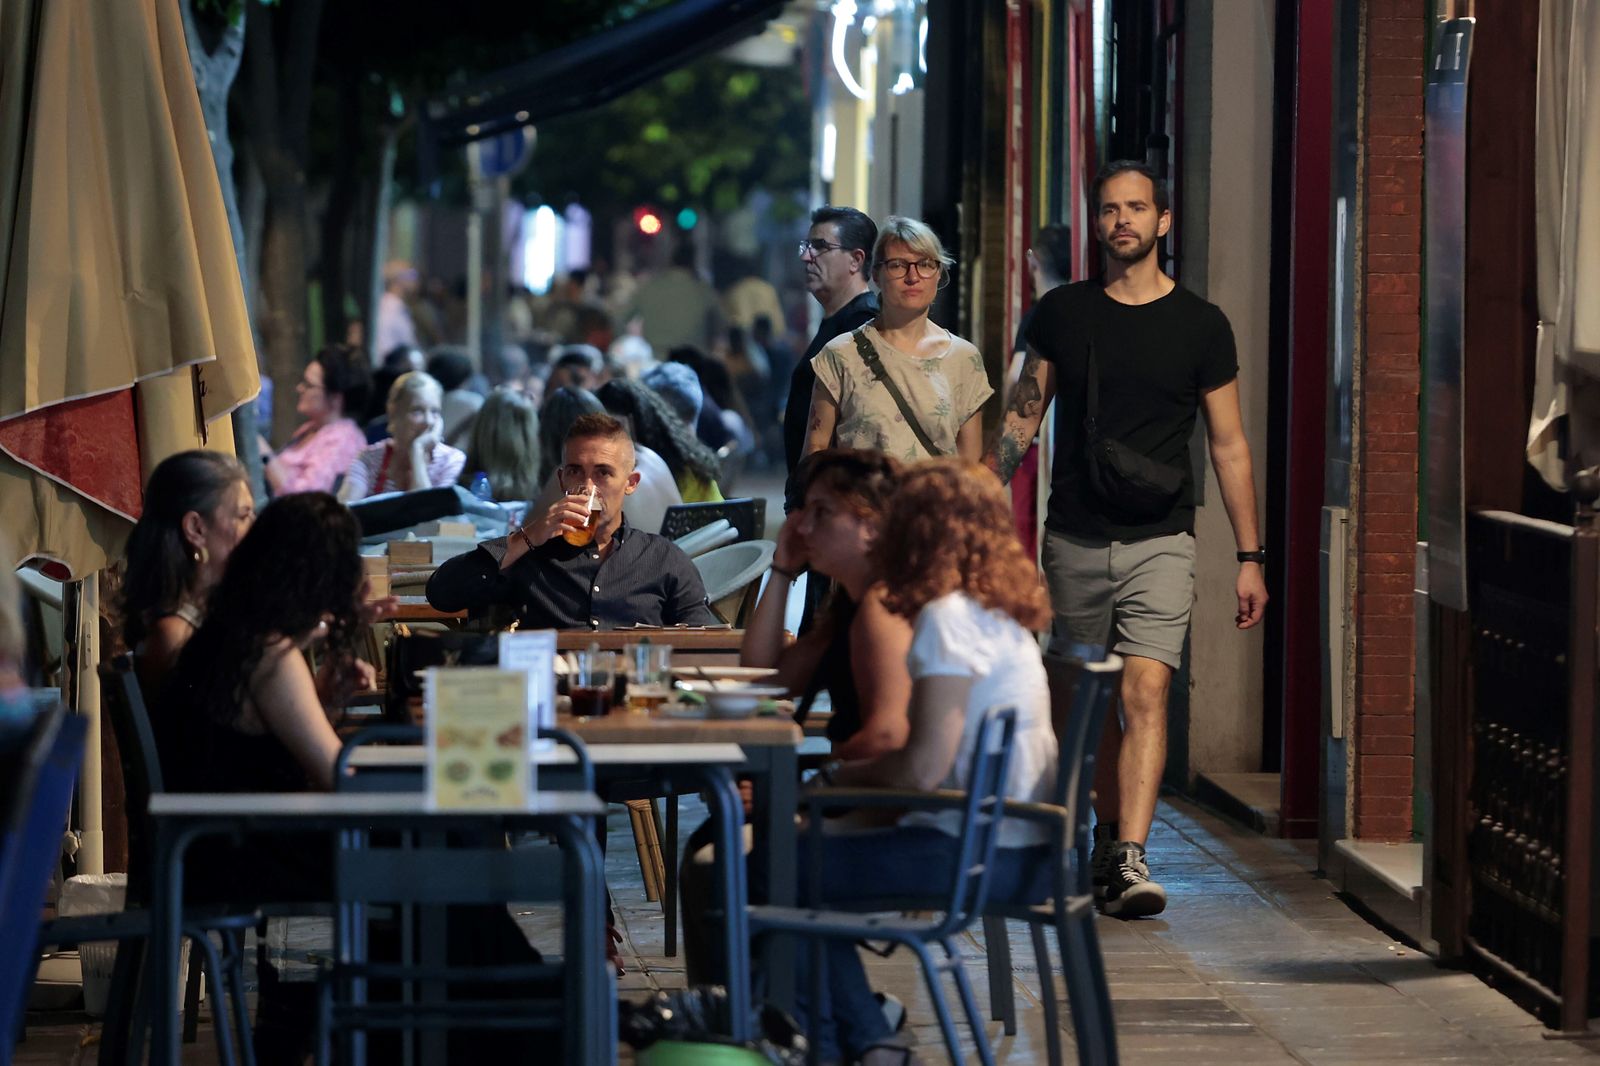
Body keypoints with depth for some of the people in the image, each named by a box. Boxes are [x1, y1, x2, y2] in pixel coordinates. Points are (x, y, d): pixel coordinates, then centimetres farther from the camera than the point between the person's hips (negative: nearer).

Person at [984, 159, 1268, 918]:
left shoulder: (1200, 325, 3)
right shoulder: (1061, 313, 7)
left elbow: (1229, 445, 6)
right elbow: (1022, 420, 11)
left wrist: (1249, 556, 2)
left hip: (1160, 541, -2)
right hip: (1074, 537, 2)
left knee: (1146, 692, -16)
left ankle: (1131, 860, -23)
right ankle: (1106, 839, 24)